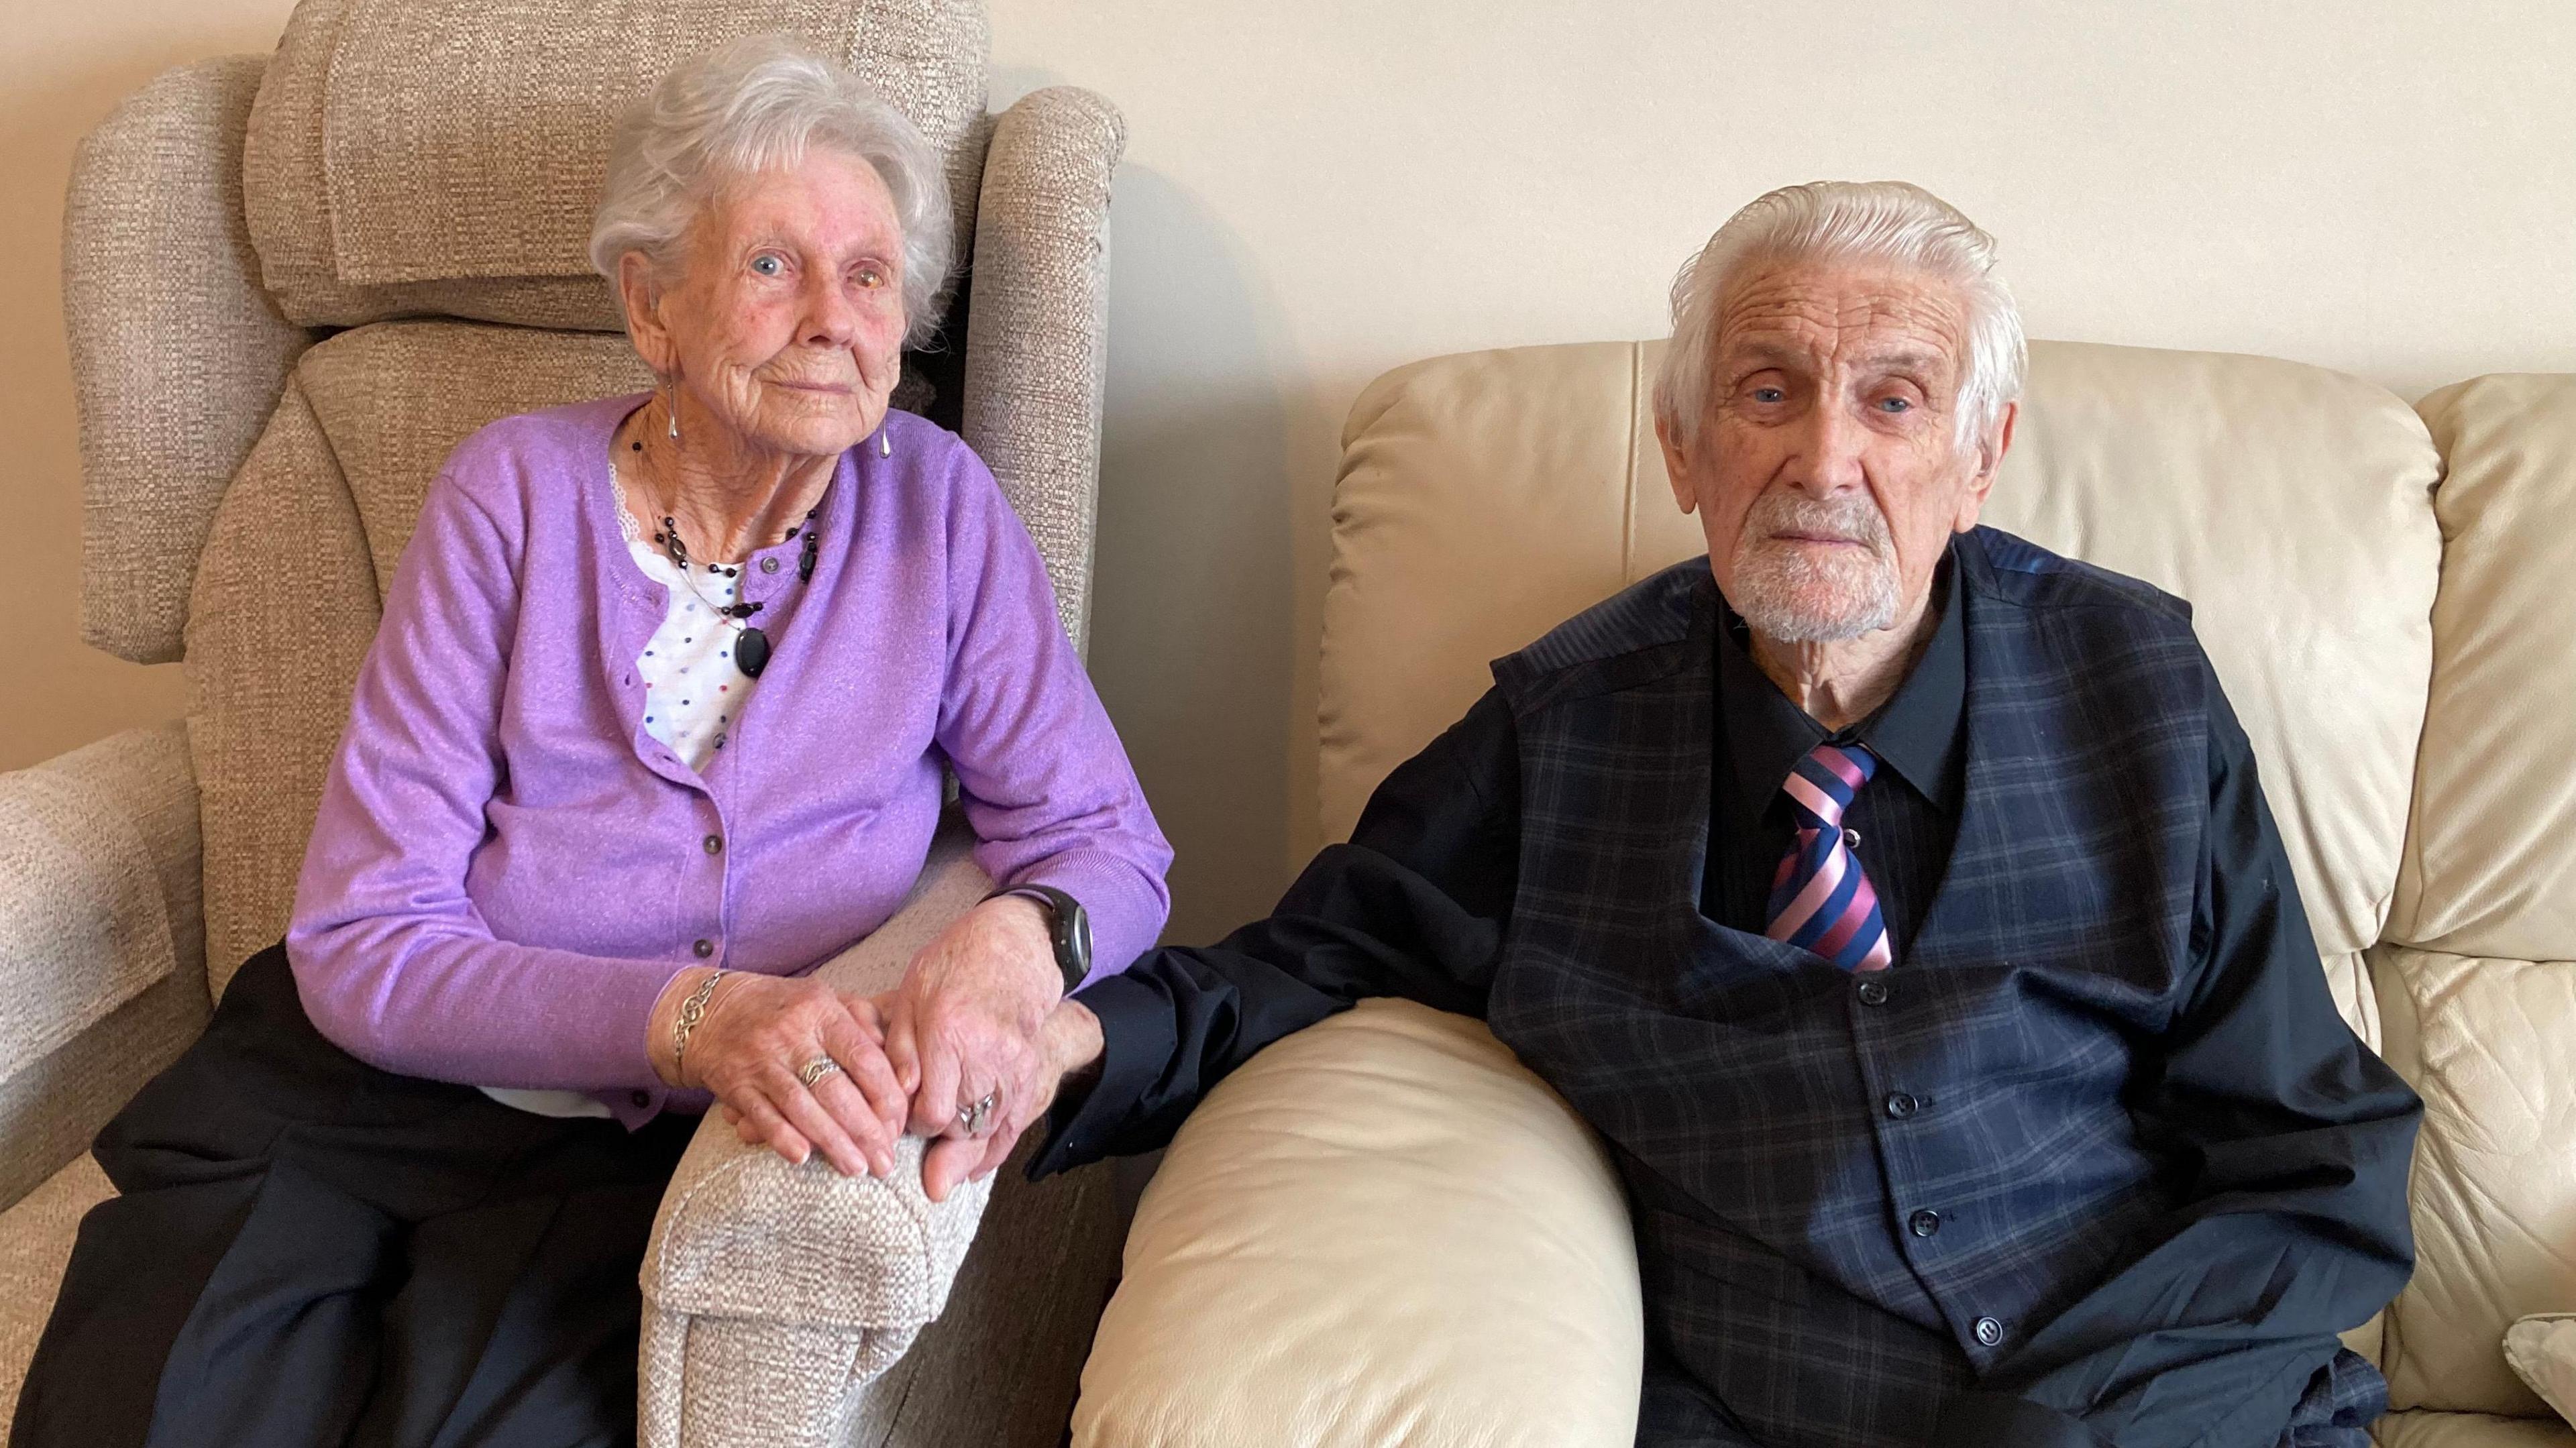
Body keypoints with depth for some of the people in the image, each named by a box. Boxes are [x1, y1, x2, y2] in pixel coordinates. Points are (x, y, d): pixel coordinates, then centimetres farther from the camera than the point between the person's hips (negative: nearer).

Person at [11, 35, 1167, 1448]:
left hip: (657, 1163, 0)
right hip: (382, 1085, 1)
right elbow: (361, 941, -10)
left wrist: (1017, 932, -25)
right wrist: (690, 1016, -26)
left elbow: (1107, 842, 0)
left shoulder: (939, 509, -1)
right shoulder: (516, 494, -4)